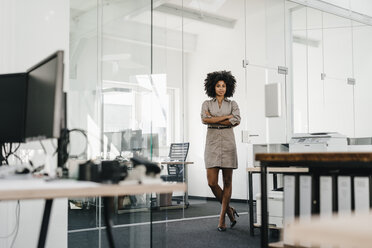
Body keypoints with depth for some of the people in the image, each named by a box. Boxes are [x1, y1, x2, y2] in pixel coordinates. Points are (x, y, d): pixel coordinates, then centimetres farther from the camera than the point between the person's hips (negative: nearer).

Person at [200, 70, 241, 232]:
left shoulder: (232, 104, 9)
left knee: (227, 181, 1)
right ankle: (229, 210, 17)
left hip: (228, 143, 0)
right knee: (212, 183, -7)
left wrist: (214, 119, -9)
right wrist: (226, 117, -10)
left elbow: (237, 121, -10)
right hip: (212, 143, 0)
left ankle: (222, 218, 11)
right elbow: (204, 120, -11)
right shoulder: (206, 104, 9)